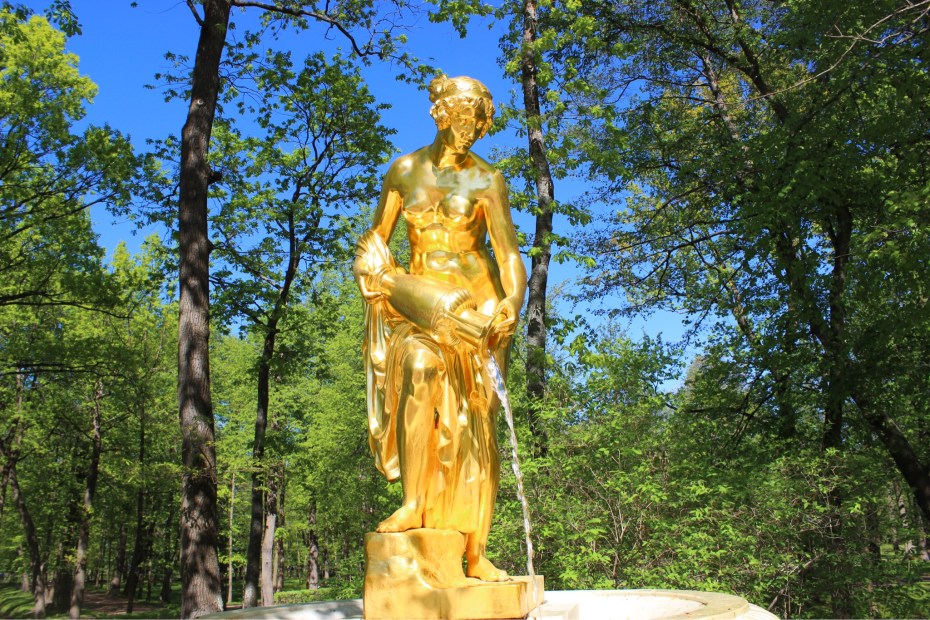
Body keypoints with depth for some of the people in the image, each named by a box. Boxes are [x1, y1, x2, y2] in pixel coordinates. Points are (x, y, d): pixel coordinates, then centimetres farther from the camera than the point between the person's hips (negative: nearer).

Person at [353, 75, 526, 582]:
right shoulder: (405, 171, 8)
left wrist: (512, 301, -27)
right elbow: (376, 235, 16)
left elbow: (508, 252, -8)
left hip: (477, 302, -1)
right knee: (420, 365, -33)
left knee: (477, 424, -5)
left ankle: (475, 553, 1)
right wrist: (371, 261, -7)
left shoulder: (486, 180, 0)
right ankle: (413, 504, -29)